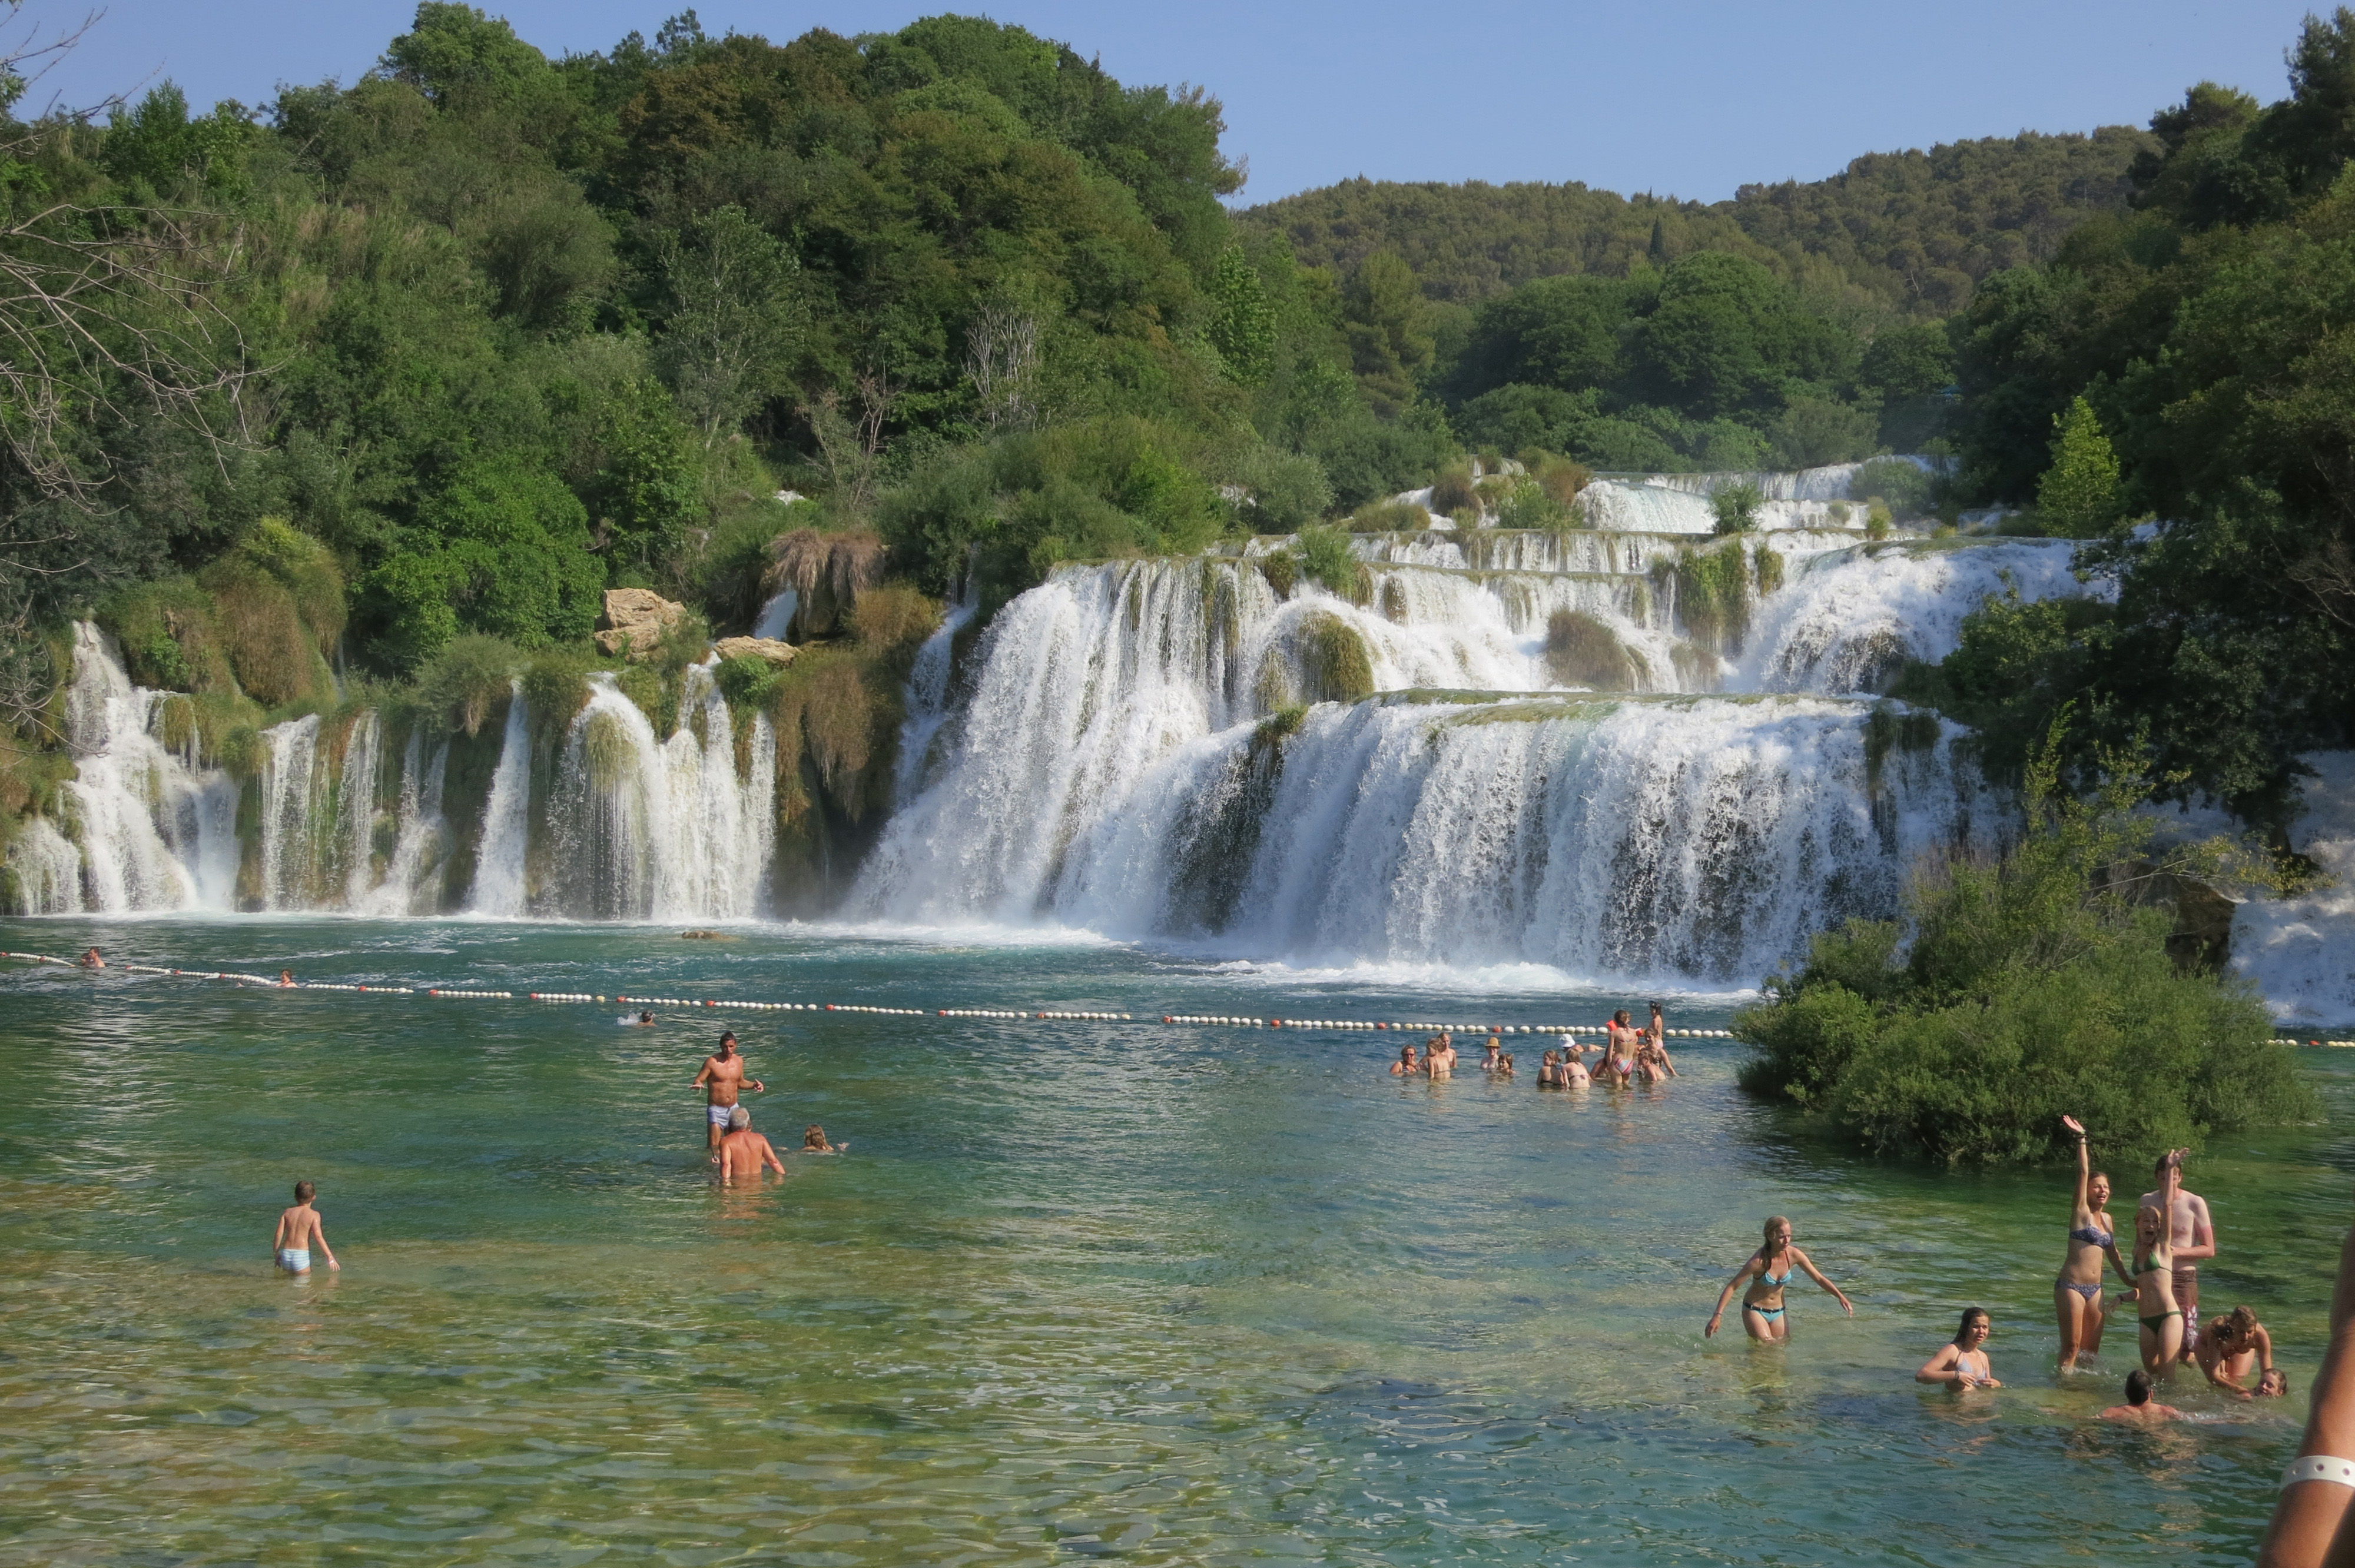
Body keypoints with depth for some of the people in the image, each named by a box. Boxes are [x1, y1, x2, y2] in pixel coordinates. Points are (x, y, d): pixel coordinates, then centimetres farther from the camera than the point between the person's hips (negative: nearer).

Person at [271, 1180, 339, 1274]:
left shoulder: (287, 1213, 8)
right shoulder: (314, 1214, -3)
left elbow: (279, 1235, 4)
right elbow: (318, 1237, -11)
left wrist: (276, 1254, 17)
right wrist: (330, 1257, -11)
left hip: (286, 1254, 4)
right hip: (302, 1256, -4)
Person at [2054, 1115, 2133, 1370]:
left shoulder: (2107, 1219, 12)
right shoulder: (2082, 1213, -5)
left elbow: (2112, 1251, 26)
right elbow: (2083, 1173, -14)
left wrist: (2126, 1277, 32)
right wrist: (2081, 1139, -20)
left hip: (2095, 1289, 7)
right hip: (2071, 1286, -6)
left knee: (2091, 1348, 8)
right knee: (2072, 1346, -6)